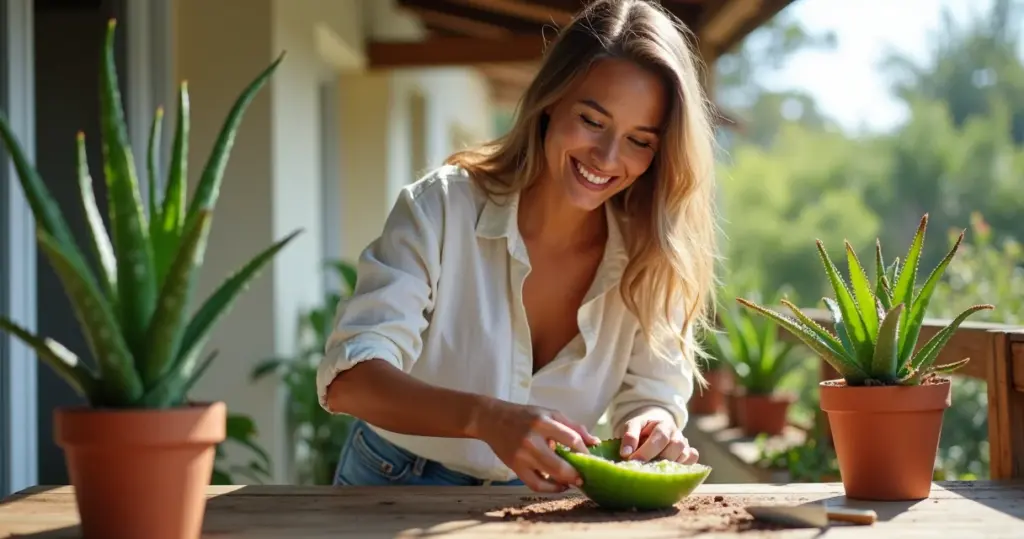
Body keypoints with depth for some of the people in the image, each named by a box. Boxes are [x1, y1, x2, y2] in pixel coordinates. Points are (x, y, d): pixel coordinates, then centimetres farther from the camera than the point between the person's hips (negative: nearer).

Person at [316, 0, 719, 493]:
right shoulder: (440, 209, -17)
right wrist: (487, 418, -41)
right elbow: (347, 379, -24)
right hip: (394, 491, -2)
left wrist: (653, 430, -29)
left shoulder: (650, 258, -7)